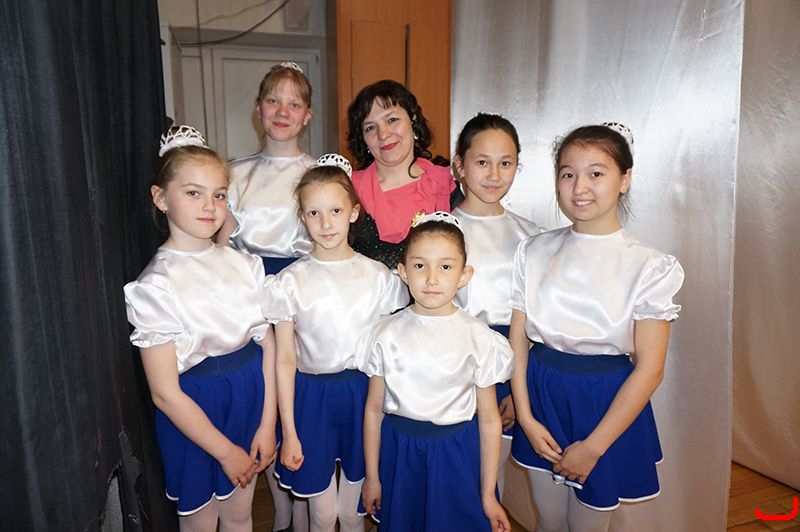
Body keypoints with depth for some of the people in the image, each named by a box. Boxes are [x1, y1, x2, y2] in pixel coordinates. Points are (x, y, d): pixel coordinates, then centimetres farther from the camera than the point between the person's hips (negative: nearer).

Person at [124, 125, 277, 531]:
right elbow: (165, 393, -17)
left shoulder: (244, 264, -4)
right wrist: (226, 451, -11)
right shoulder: (155, 286, -18)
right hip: (194, 410, -4)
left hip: (251, 396, 4)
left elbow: (268, 345, -2)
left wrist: (266, 427, -6)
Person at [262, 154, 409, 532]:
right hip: (312, 395, -1)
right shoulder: (290, 282, -7)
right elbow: (285, 361, -4)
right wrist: (289, 434, -3)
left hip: (364, 394, 1)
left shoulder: (378, 275, -3)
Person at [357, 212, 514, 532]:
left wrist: (488, 496, -1)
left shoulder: (479, 339, -11)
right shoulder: (386, 334, -8)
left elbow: (489, 420, -6)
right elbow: (374, 409, 1)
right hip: (399, 452, 2)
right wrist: (371, 477, 7)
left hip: (457, 455, -1)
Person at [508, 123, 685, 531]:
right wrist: (525, 417, -7)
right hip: (542, 395, 3)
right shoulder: (534, 252, -2)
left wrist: (593, 447, -12)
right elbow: (517, 339, -1)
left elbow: (649, 368, -13)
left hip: (607, 403, -2)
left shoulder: (650, 267, -12)